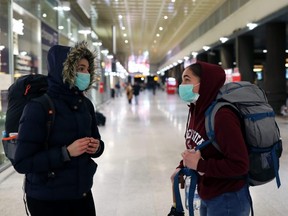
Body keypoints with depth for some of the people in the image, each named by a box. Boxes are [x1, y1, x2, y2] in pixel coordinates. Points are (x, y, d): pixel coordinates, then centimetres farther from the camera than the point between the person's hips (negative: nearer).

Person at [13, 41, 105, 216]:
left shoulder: (86, 104, 2)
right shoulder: (39, 107, -17)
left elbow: (96, 140, 13)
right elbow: (22, 163, -19)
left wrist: (96, 147, -9)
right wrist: (66, 152, -26)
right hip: (48, 200, -5)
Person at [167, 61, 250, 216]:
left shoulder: (222, 116, -26)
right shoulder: (196, 110, 0)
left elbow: (240, 165, -27)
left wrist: (199, 165, -24)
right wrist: (182, 167, 0)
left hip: (228, 200, -7)